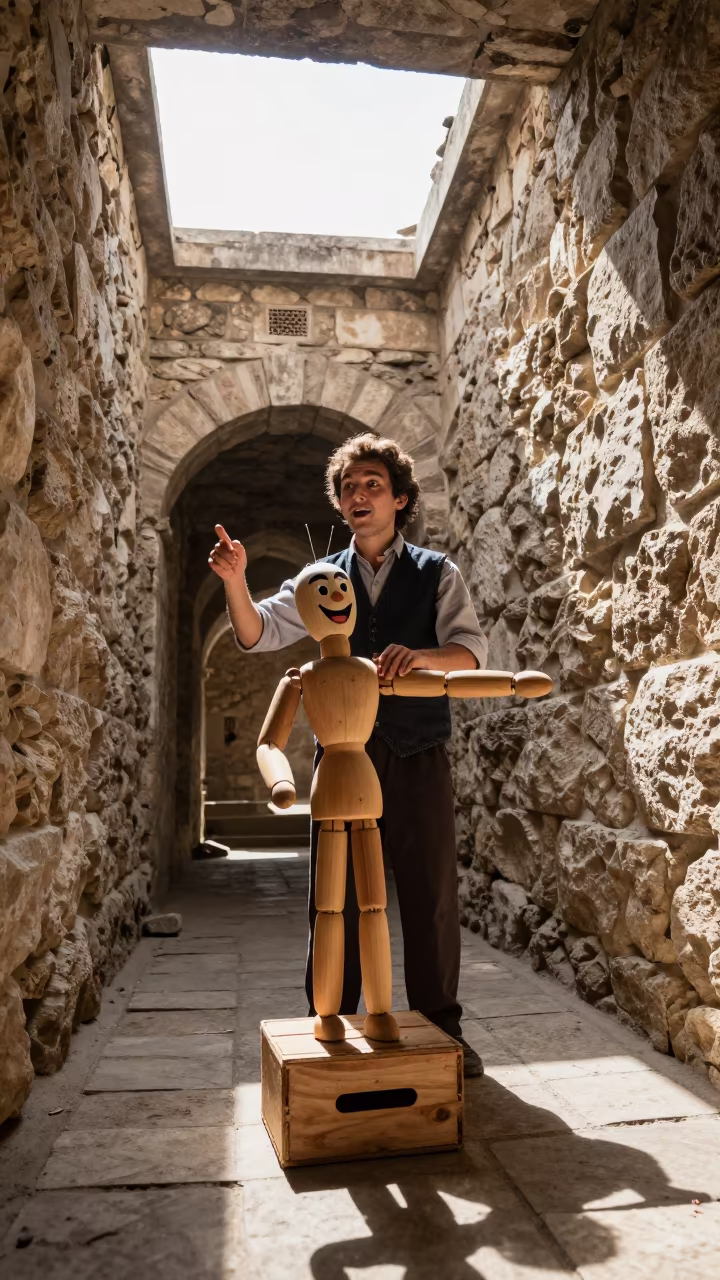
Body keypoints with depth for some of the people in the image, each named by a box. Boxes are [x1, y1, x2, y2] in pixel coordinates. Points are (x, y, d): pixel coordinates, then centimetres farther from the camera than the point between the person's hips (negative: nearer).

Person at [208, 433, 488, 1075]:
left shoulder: (436, 573, 4)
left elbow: (472, 649, -9)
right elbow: (257, 634, -1)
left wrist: (423, 655, -31)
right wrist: (236, 581, -21)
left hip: (419, 758, -1)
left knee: (432, 895, 8)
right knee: (336, 897, 8)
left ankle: (442, 1028, 26)